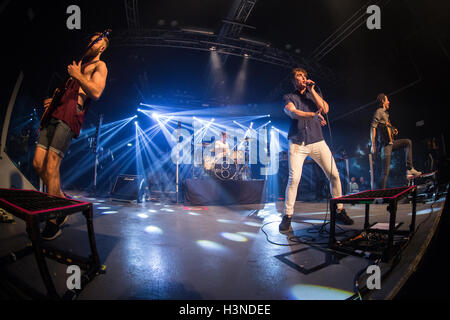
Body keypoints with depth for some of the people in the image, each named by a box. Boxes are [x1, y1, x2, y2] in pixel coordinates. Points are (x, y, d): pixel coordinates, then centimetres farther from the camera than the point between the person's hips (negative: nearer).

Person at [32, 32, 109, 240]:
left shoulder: (99, 66, 5)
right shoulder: (79, 64, 30)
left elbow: (96, 93, -12)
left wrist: (77, 75, -6)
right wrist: (54, 100, 20)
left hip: (70, 116, -8)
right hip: (56, 113, 9)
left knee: (51, 166, -15)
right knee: (38, 164, 2)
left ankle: (53, 222, -7)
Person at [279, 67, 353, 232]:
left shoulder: (313, 94, 20)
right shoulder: (288, 97, 10)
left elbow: (325, 109, 2)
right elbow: (293, 112, -11)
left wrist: (312, 89, 1)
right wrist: (313, 115, -28)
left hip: (317, 141, 3)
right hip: (297, 143, -3)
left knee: (334, 175, -3)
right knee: (294, 178, -14)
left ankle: (340, 211, 13)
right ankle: (287, 216, -2)